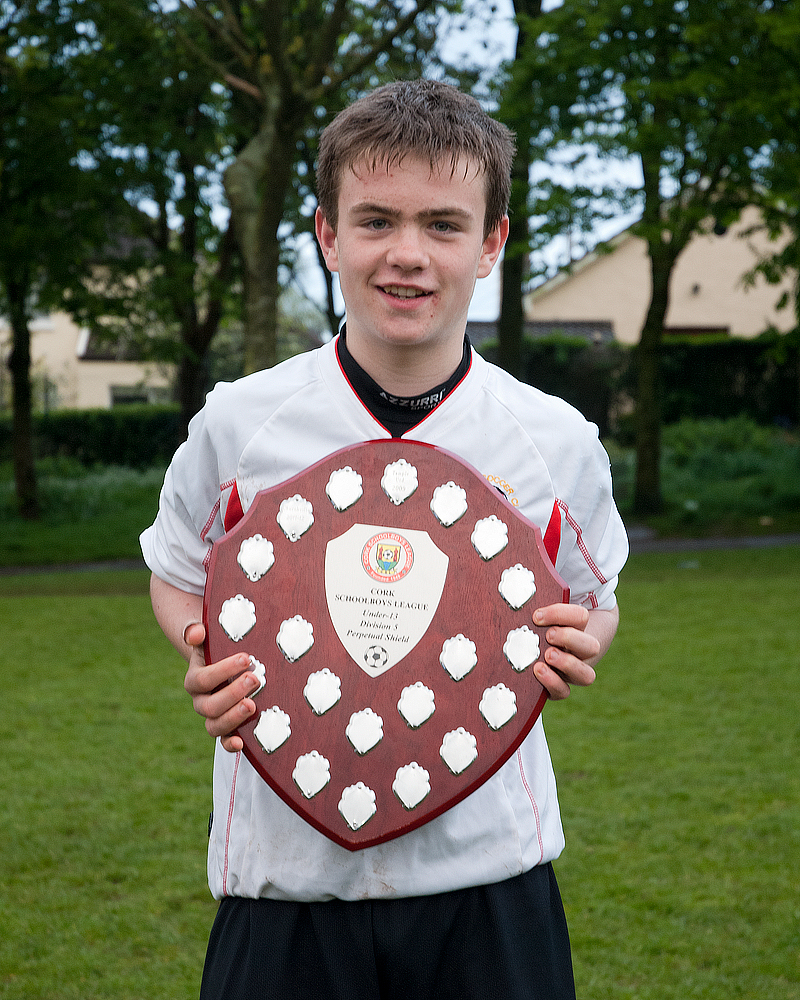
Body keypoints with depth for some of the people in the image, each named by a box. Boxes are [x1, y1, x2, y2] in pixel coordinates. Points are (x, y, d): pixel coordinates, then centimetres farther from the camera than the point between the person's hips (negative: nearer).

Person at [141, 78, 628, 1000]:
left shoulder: (558, 441, -3)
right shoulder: (238, 423, -4)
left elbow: (593, 602, 13)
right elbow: (178, 578, 12)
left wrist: (579, 644, -9)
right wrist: (206, 657, -9)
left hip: (486, 873, 1)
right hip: (287, 876, 0)